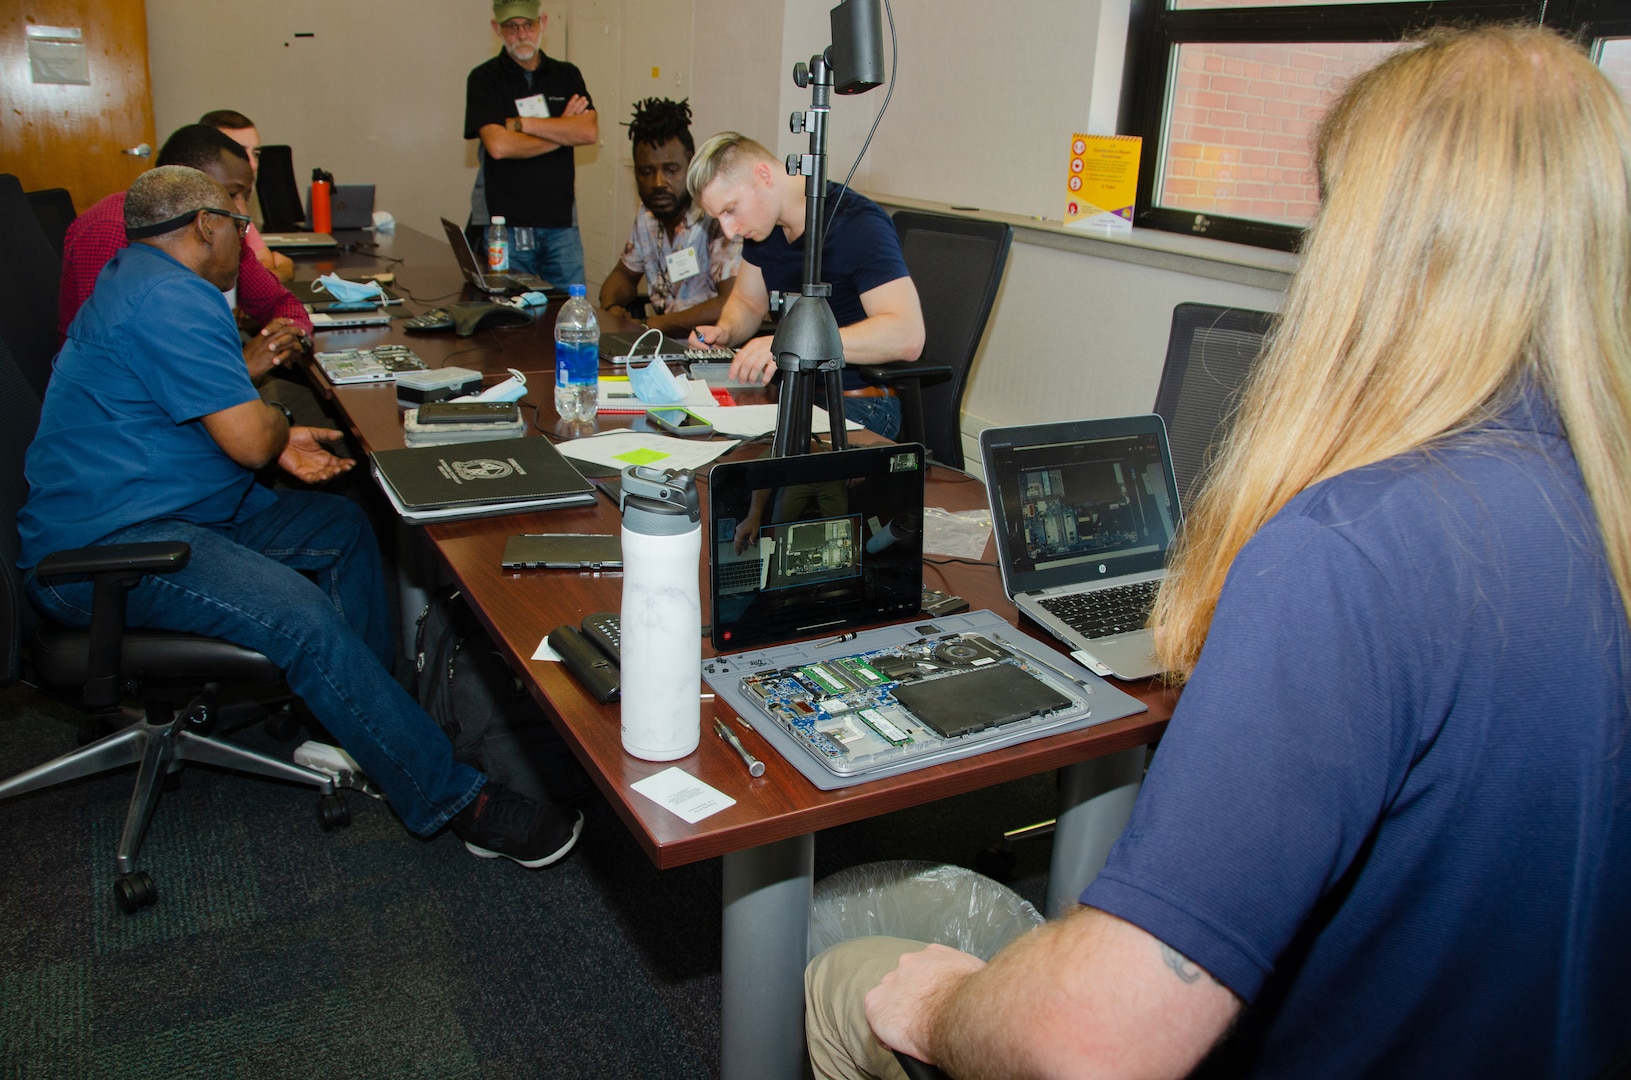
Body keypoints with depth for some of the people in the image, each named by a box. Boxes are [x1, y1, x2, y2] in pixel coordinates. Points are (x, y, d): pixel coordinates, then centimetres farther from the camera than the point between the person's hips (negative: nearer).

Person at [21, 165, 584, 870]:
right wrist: (281, 427, 1)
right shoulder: (173, 300, -19)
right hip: (104, 549, -12)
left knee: (341, 527, 11)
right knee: (301, 615, -30)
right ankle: (457, 801, -25)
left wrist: (278, 438, 9)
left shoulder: (136, 278, 16)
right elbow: (250, 439, -23)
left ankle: (365, 720, 14)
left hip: (173, 506, 12)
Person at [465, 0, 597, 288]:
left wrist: (522, 124, -10)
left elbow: (589, 131, -6)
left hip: (561, 221, 3)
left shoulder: (567, 75, 11)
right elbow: (498, 145, -14)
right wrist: (563, 131, -5)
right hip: (507, 222, -2)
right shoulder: (484, 79, 2)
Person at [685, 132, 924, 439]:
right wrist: (724, 332, -2)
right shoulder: (762, 224, 6)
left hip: (860, 402, -7)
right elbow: (747, 302, 23)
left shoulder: (858, 224, -18)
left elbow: (907, 336, -30)